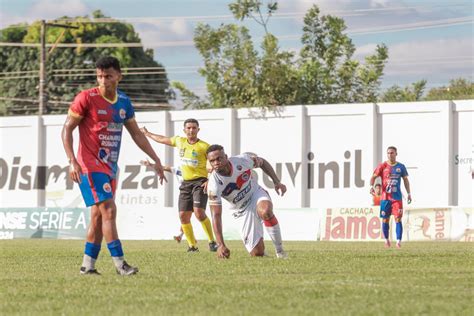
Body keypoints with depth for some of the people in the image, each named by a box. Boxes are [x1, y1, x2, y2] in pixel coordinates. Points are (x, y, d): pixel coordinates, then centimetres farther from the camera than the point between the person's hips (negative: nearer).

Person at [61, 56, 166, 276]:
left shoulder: (123, 102, 8)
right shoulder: (86, 98, -10)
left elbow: (136, 134, 17)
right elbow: (67, 129, -9)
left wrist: (155, 160, 13)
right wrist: (72, 161, -19)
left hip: (110, 167, 7)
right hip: (90, 165, -7)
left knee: (98, 216, 8)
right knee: (108, 210, -15)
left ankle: (88, 265, 15)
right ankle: (119, 263, -15)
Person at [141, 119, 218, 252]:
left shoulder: (204, 146, -7)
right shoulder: (180, 141, 10)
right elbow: (163, 139, 27)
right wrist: (147, 133, 39)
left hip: (200, 181, -6)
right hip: (186, 183, 6)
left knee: (198, 211, -23)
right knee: (183, 215, -1)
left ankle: (212, 241, -13)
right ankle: (192, 245, 10)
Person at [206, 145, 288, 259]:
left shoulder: (242, 160, -22)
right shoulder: (213, 186, -27)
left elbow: (262, 162, 1)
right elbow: (216, 215, -27)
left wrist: (277, 182, -6)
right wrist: (221, 245, -35)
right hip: (243, 210, 0)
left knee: (265, 212, -37)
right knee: (257, 254, -6)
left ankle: (280, 250, -18)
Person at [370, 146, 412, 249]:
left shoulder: (401, 167, 6)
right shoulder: (383, 166, 1)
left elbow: (405, 180, 15)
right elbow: (374, 177, -1)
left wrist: (409, 193, 10)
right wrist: (371, 186, -21)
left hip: (397, 197, 0)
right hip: (385, 197, 0)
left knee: (398, 219, -9)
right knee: (385, 220, 6)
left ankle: (398, 241, -11)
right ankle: (386, 239, 23)